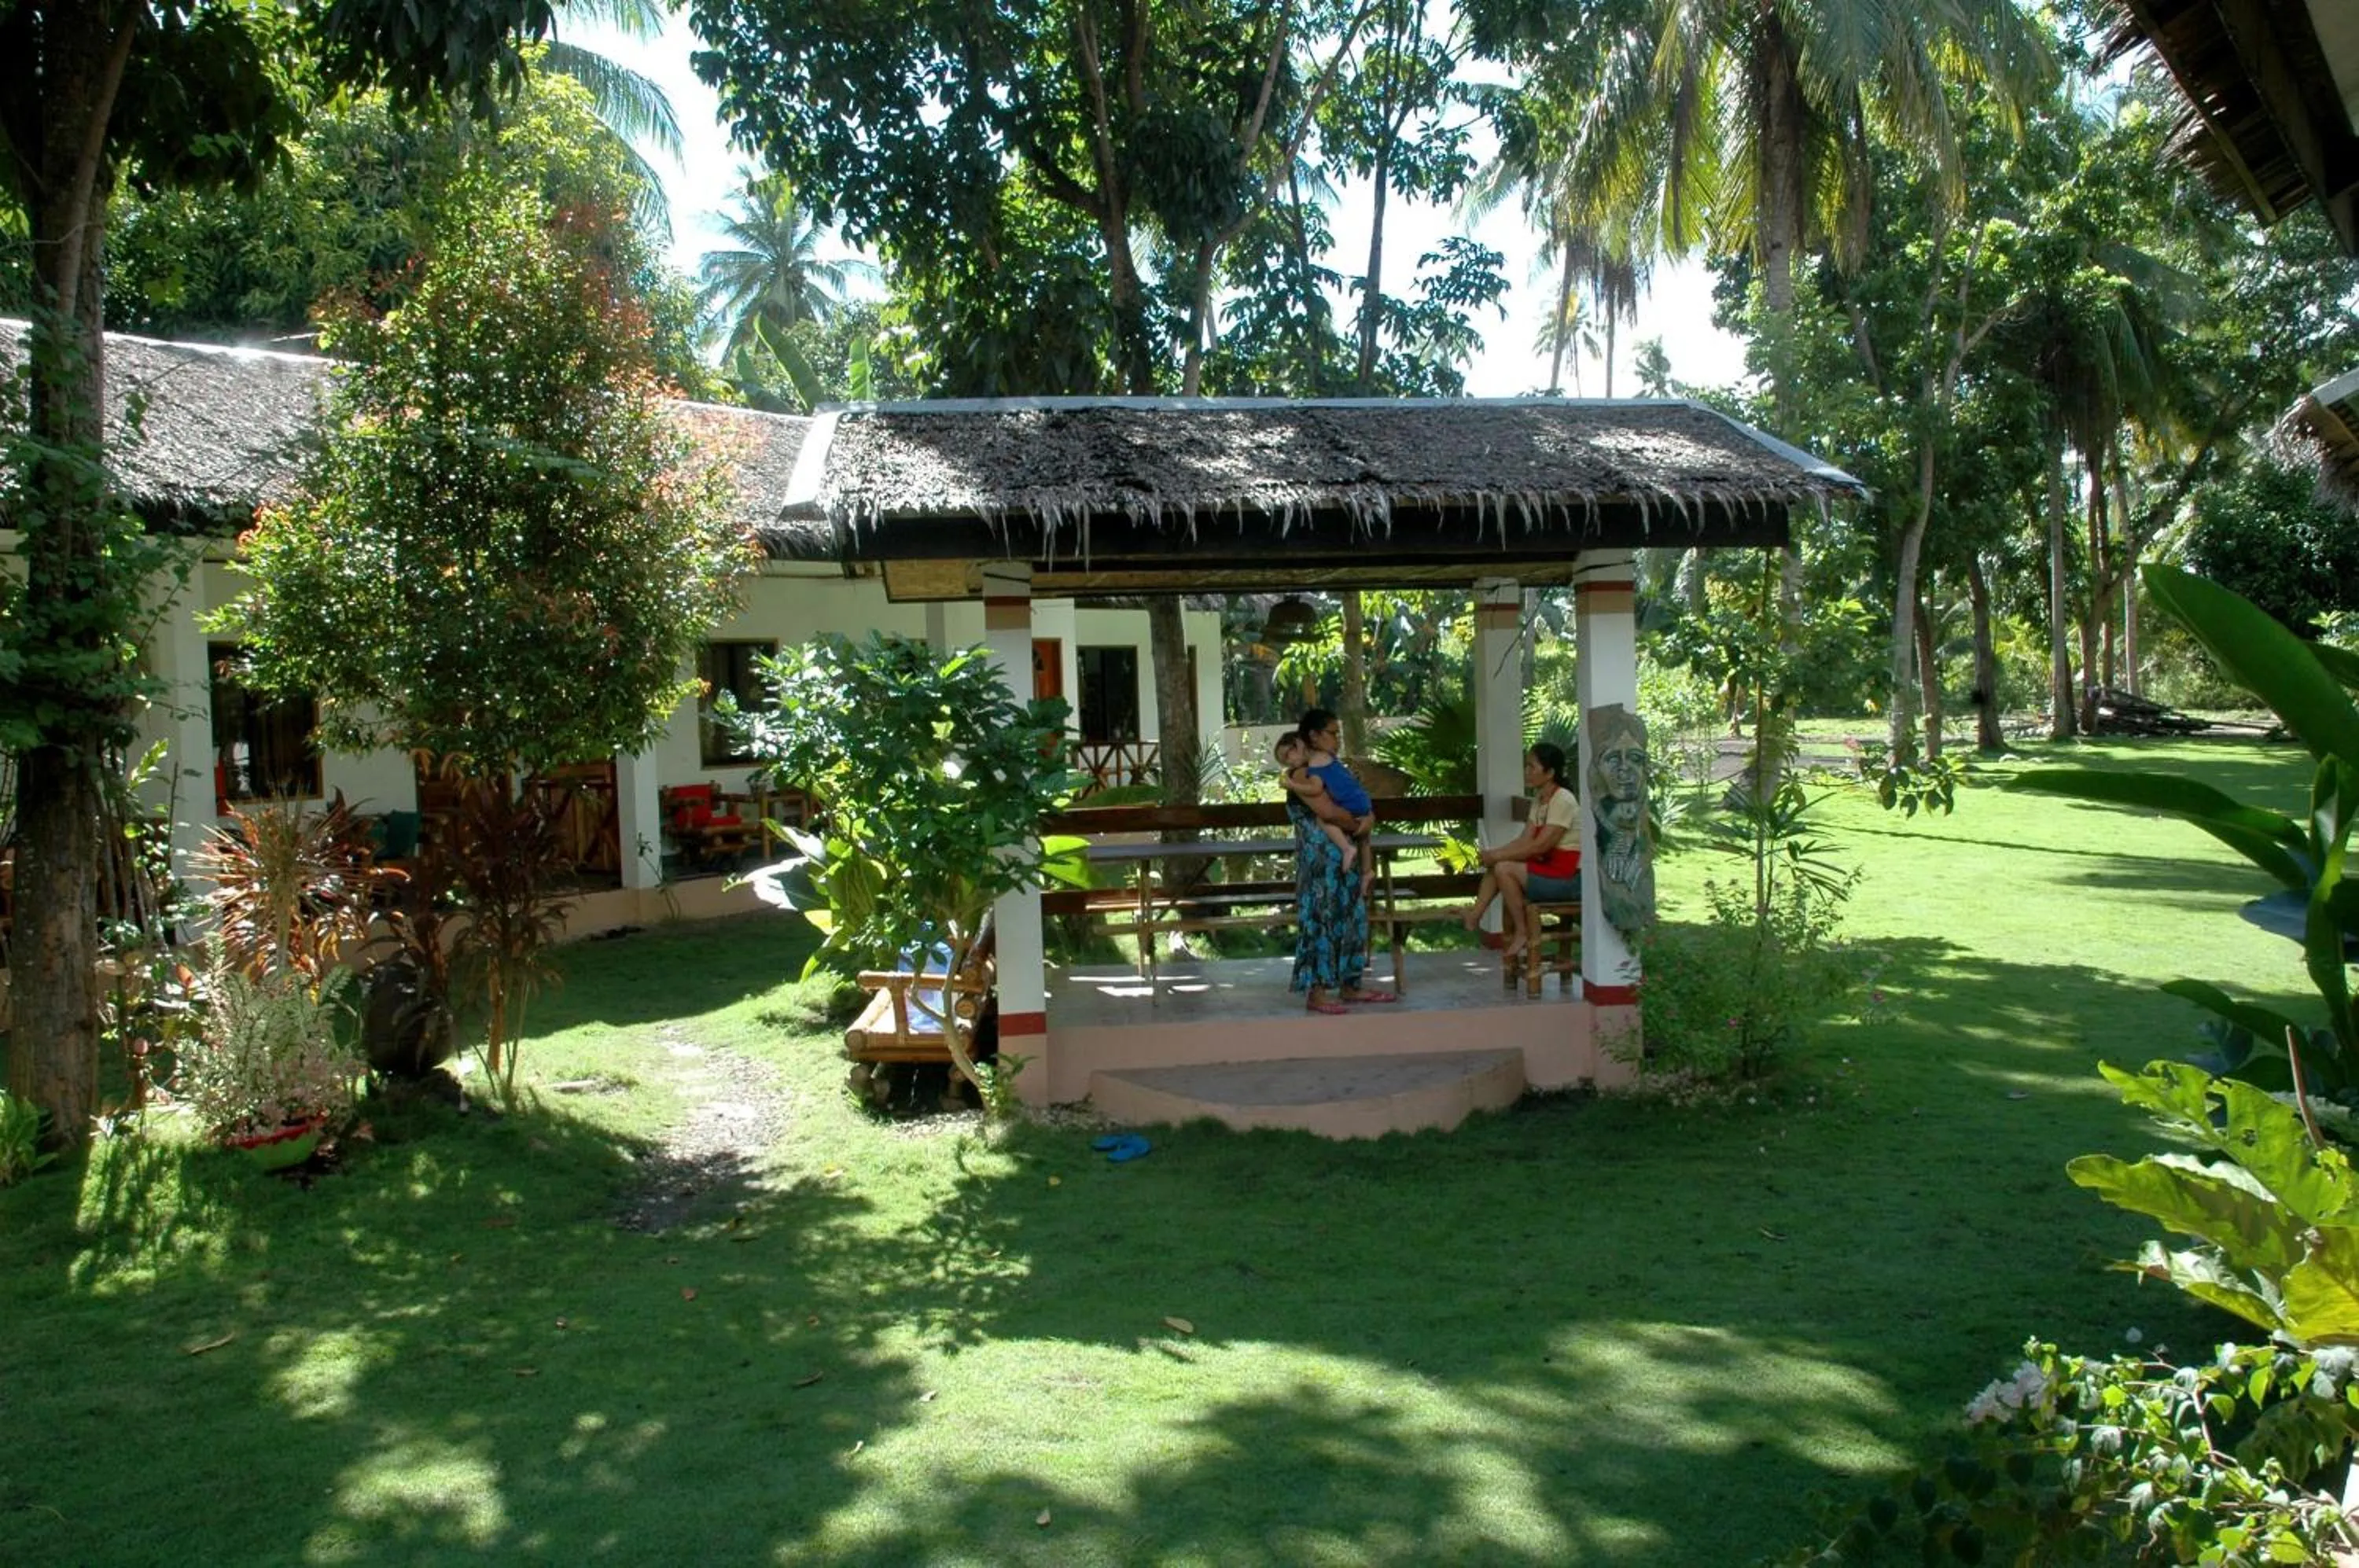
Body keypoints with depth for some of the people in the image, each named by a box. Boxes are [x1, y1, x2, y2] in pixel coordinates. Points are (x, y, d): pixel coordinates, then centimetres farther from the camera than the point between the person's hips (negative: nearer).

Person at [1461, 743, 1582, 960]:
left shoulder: (1563, 801, -18)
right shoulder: (1539, 799, 10)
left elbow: (1539, 846, -23)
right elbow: (1524, 839, 5)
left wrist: (1497, 856, -18)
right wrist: (1493, 853, -10)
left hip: (1568, 877, -9)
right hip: (1548, 867, 9)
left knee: (1504, 869, -19)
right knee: (1494, 864, 1)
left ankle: (1522, 932, -7)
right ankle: (1474, 917, -1)